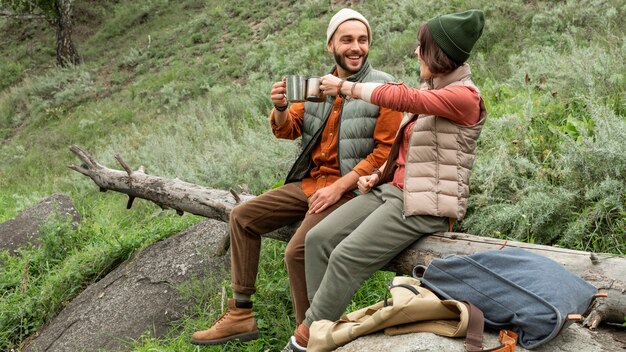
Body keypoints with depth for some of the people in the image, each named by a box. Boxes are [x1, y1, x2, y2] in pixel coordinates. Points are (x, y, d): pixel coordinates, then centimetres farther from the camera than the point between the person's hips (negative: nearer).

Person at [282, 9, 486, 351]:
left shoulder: (464, 96, -12)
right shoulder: (429, 89, 15)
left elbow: (403, 98, -23)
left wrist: (346, 87, -14)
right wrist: (377, 175, 7)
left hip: (424, 206, -9)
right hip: (392, 190, 9)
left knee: (346, 257, -22)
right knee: (318, 239, -7)